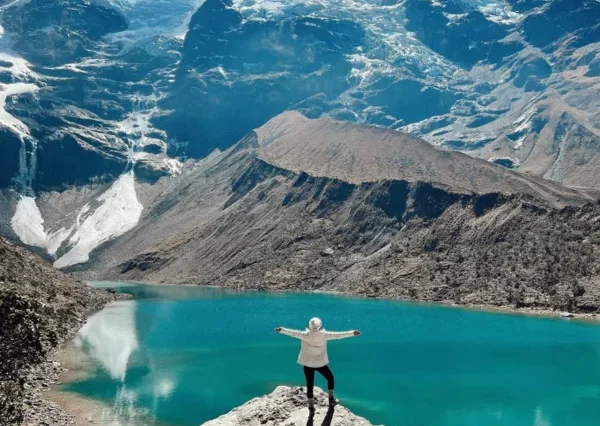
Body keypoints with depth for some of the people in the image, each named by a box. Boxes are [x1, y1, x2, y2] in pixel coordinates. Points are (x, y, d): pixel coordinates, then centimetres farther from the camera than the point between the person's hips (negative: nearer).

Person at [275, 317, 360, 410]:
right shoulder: (324, 335, -13)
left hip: (308, 362, 0)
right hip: (321, 362, 0)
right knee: (330, 378, 21)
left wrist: (281, 330, -6)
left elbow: (293, 333, -15)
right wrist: (352, 333, -2)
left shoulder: (305, 335, -14)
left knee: (310, 383, 8)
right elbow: (337, 335, -9)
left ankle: (311, 405, 8)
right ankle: (331, 399, 17)